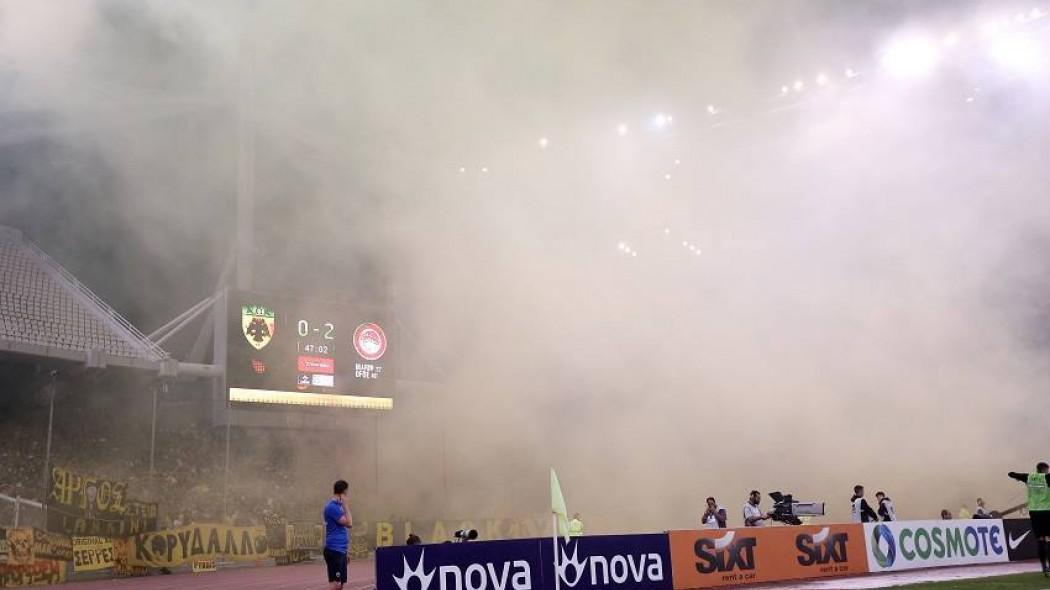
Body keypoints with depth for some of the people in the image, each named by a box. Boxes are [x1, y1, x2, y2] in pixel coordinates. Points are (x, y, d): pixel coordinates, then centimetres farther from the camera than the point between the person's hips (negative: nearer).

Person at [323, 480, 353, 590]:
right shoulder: (332, 507, -14)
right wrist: (345, 505, -14)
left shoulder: (339, 506, 14)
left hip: (341, 549, 9)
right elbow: (349, 523, -17)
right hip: (334, 549, -9)